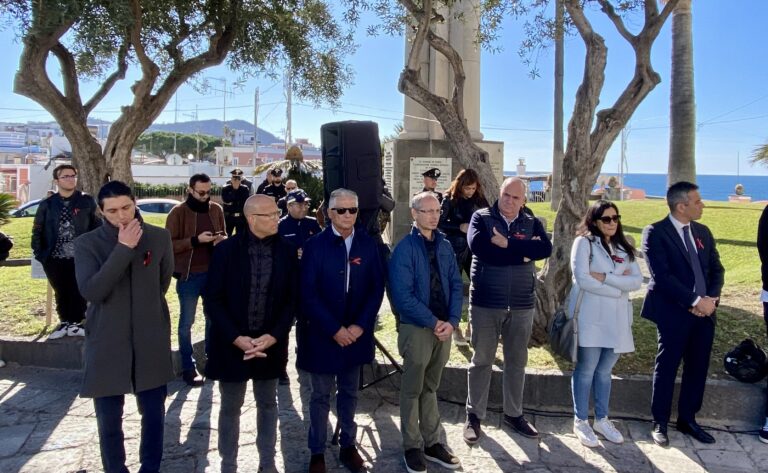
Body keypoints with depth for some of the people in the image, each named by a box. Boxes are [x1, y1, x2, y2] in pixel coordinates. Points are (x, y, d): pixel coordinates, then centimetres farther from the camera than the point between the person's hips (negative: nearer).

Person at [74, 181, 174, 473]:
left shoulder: (160, 238, -3)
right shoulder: (87, 244, -7)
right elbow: (91, 292, -21)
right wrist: (123, 249, -24)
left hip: (151, 343, 1)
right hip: (107, 345, -1)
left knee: (154, 416, 13)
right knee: (109, 422, 11)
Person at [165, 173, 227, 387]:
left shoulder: (216, 209, 4)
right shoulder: (178, 212, -8)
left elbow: (224, 237, 13)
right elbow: (170, 244, -10)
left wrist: (221, 240, -11)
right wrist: (195, 240, -22)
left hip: (213, 273, 4)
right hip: (188, 275, -4)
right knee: (186, 322, 7)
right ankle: (188, 367, 17)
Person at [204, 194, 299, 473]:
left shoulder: (287, 250, -4)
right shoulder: (226, 250, -9)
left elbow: (292, 298, -2)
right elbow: (213, 300, -8)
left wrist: (274, 336, -12)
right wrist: (236, 338, -15)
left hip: (270, 343, 2)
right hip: (232, 344, -1)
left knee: (267, 404, 16)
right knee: (230, 408, 13)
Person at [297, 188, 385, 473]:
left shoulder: (368, 245, 1)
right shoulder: (315, 245, -8)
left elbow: (377, 288, 1)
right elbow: (308, 293, -11)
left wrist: (360, 326, -9)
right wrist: (334, 329, -14)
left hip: (356, 333, 3)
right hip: (321, 333, -2)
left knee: (349, 393, 16)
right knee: (321, 395, 11)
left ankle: (348, 445, 33)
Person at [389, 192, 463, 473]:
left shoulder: (445, 246, 5)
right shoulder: (405, 248, -12)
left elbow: (456, 285, 5)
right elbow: (403, 296, -18)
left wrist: (452, 321, -8)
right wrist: (434, 322, -16)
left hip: (444, 327, 5)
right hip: (416, 328, -5)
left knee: (430, 388, 17)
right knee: (413, 390, 9)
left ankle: (432, 443, 29)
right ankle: (412, 447, 23)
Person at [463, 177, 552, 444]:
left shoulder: (532, 223, 5)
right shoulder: (481, 218, -3)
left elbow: (545, 249, -14)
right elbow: (478, 246, -22)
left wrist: (507, 244, -22)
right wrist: (523, 252, -16)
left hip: (522, 305, 3)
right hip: (485, 303, -3)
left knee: (517, 361, 15)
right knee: (481, 361, 8)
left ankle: (513, 414, 31)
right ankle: (474, 416, 22)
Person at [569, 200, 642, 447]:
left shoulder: (624, 248, 12)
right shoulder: (584, 243, -4)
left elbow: (637, 280, 1)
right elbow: (583, 279, -14)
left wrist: (605, 278, -12)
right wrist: (619, 286, -7)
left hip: (616, 319, 5)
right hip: (591, 317, -5)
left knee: (605, 371, 14)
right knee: (586, 370, 2)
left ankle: (602, 419, 27)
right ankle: (581, 421, 15)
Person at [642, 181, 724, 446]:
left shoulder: (703, 232, 12)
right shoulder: (655, 233, -9)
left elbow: (716, 269, 10)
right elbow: (662, 275, -17)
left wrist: (711, 298, -7)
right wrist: (695, 301, -17)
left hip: (704, 312, 6)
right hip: (674, 313, -6)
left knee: (698, 369, 12)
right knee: (666, 369, 4)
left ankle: (687, 420, 29)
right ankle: (660, 423, 19)